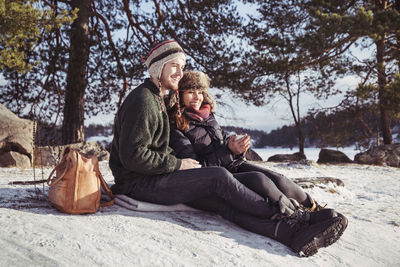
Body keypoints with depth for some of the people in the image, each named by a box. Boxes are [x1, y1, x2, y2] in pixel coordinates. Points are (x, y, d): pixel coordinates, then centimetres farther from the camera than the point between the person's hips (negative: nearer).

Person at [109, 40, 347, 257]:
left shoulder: (157, 100, 20)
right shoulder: (142, 100, -13)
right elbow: (133, 157, -21)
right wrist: (178, 164, -13)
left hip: (158, 176, 9)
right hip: (138, 183, -8)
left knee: (222, 200, -14)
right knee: (219, 177, -21)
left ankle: (292, 232, -29)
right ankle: (282, 214, -12)